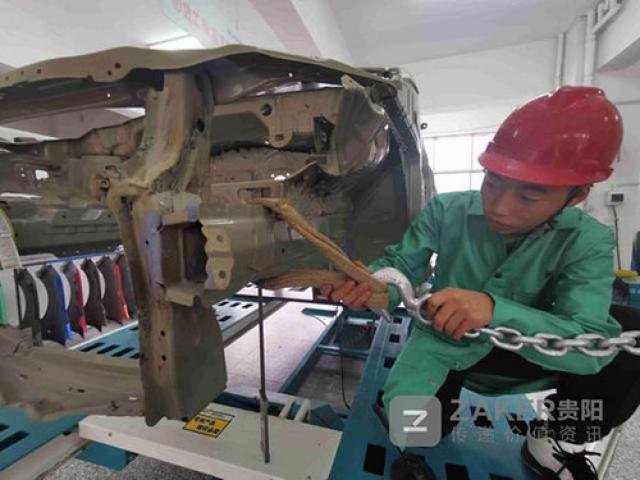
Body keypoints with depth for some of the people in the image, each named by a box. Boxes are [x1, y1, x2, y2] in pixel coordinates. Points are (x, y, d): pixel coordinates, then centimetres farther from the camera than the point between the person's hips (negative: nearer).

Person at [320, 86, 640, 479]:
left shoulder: (587, 241, -18)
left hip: (515, 345, 1)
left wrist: (495, 309, -48)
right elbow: (399, 263, -13)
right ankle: (454, 400, 16)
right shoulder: (448, 210, -18)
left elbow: (592, 343, -29)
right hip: (443, 341, 0)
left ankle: (552, 440, 6)